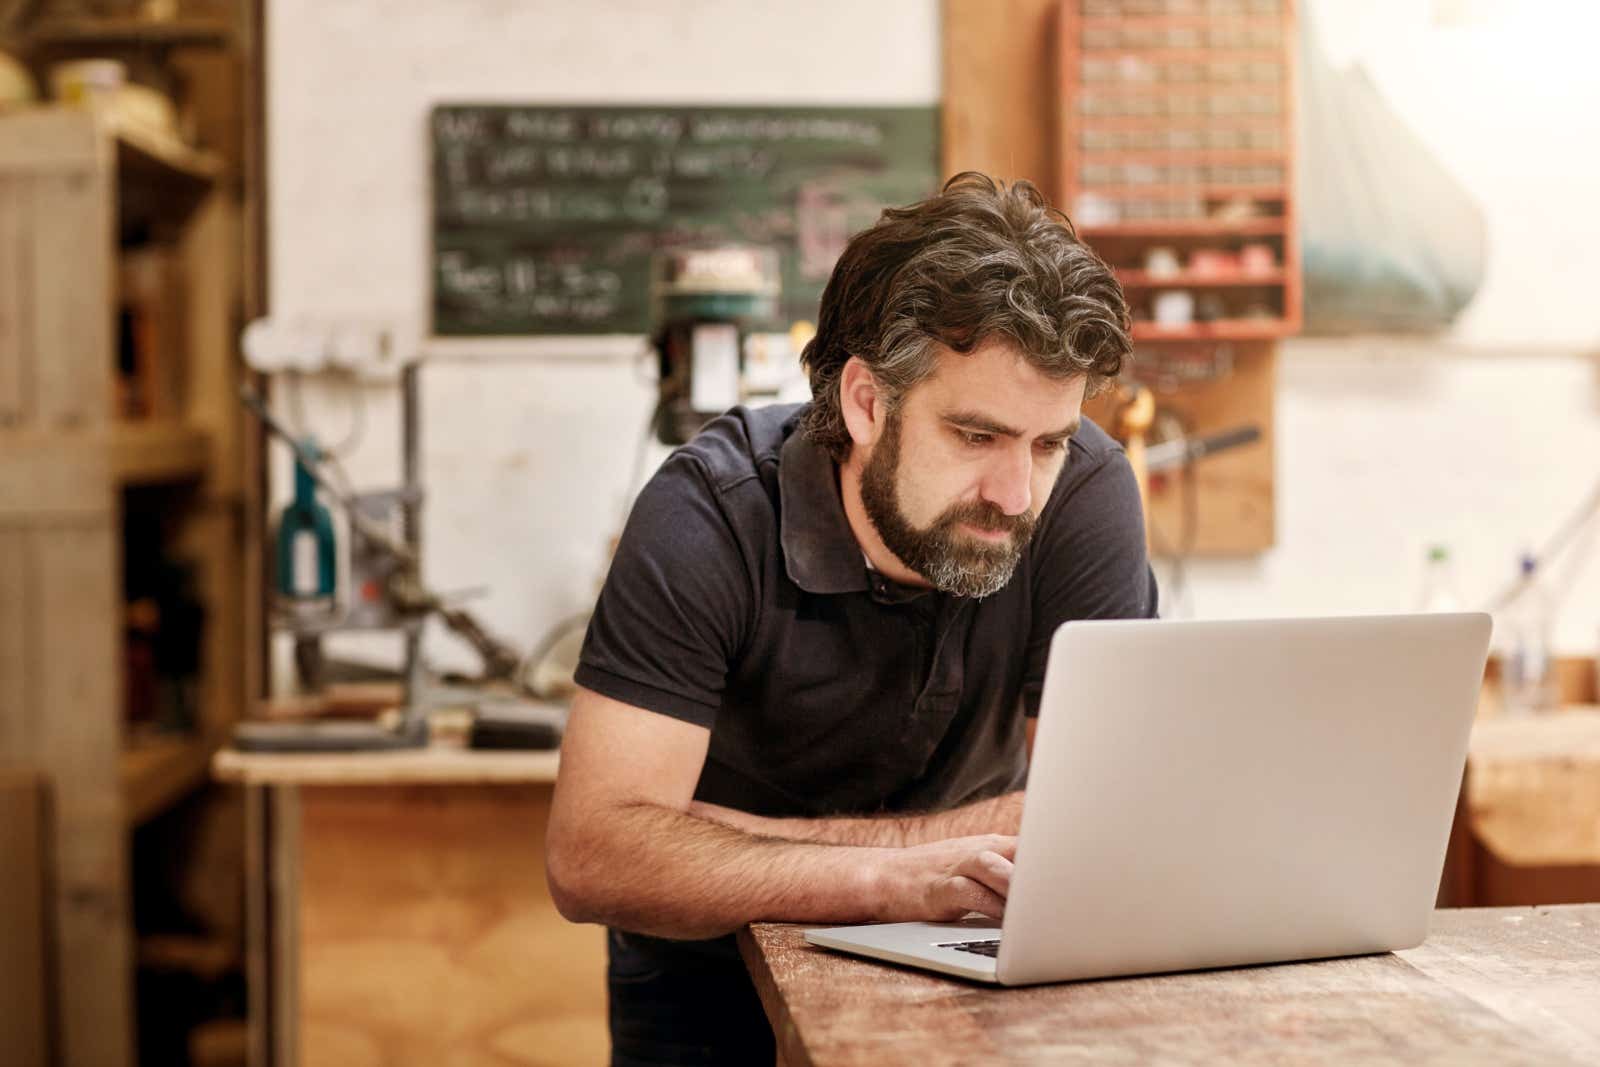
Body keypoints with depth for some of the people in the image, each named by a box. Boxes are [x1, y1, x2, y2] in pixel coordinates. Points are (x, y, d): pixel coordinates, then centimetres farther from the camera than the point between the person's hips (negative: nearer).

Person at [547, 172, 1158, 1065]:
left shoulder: (1088, 490, -19)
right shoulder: (712, 515, -22)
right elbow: (591, 858, -28)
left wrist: (722, 854, -22)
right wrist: (885, 877, -41)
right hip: (713, 980, 0)